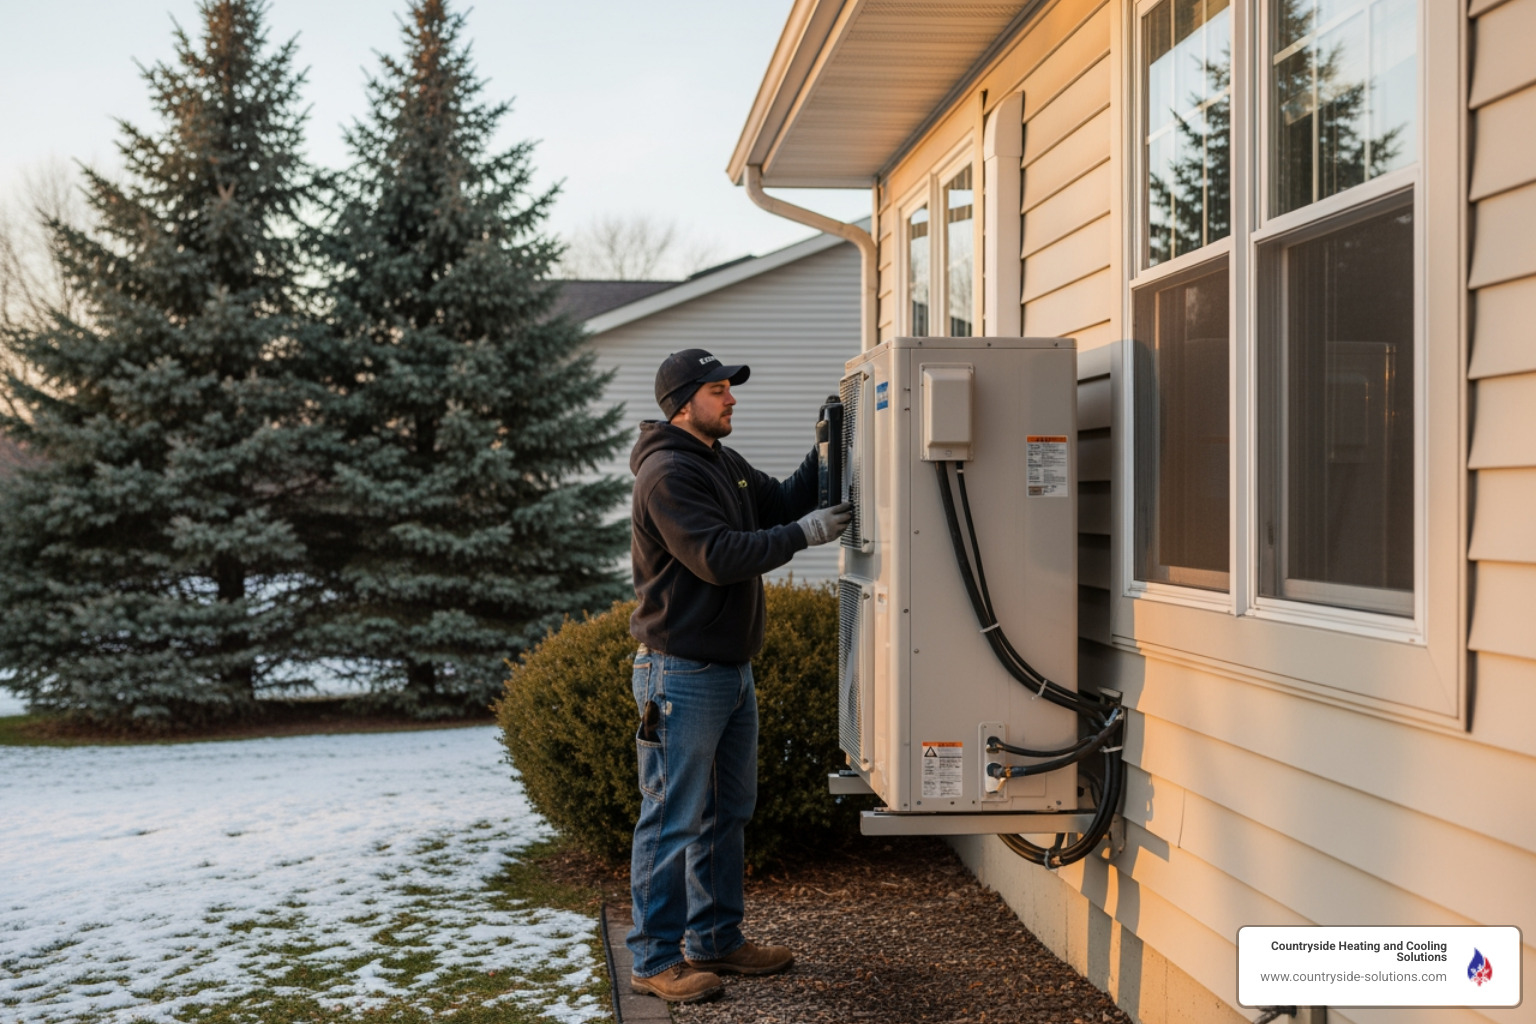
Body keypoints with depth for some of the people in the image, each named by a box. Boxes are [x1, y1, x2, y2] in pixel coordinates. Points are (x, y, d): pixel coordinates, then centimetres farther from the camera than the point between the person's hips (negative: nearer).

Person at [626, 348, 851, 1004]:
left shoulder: (724, 463, 15)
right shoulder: (667, 473, -16)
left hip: (733, 668, 10)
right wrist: (804, 535, -21)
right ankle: (655, 961, 6)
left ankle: (715, 940, 28)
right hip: (682, 672, -10)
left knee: (727, 814, 17)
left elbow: (781, 503, 17)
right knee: (673, 822, -3)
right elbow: (719, 557, -24)